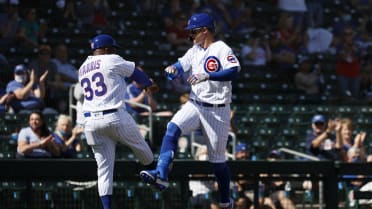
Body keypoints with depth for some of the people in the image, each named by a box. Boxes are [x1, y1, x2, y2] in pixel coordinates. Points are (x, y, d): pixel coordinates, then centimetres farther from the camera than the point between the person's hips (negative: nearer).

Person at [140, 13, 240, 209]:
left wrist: (207, 76, -34)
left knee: (217, 159, 1)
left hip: (217, 110, -6)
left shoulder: (222, 49, -9)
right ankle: (161, 174, -32)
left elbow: (233, 71, -24)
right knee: (172, 129, -23)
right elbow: (180, 66, 9)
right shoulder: (195, 51, 14)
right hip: (195, 105, 6)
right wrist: (172, 69, -15)